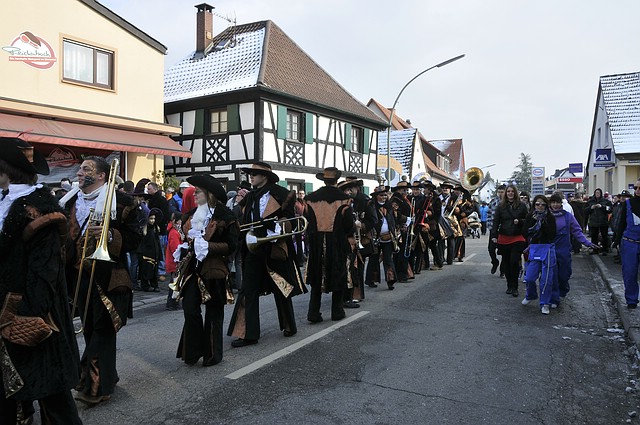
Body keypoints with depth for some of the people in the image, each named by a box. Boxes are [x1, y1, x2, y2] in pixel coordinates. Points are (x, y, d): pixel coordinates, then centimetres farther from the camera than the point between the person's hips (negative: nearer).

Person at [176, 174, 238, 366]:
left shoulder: (224, 215, -9)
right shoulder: (191, 215, 10)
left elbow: (231, 246, -11)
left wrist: (208, 246, -19)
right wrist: (190, 245, 2)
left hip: (214, 269, -5)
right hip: (193, 267, 5)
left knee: (213, 313, 6)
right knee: (190, 310, 0)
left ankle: (212, 354, 20)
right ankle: (193, 352, 16)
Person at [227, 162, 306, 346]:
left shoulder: (281, 194, -5)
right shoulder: (249, 197, 12)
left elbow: (289, 219, -6)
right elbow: (244, 221, 15)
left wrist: (279, 229, -21)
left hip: (275, 248, -4)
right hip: (253, 248, 4)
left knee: (281, 290, 10)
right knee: (248, 291, 0)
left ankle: (289, 326, 31)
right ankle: (247, 334, 7)